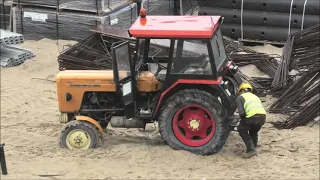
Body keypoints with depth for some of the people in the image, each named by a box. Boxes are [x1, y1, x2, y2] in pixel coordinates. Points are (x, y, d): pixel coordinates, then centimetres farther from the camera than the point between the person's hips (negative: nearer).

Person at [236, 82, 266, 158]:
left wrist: (243, 120, 19)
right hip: (263, 116, 5)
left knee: (242, 130, 20)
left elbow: (241, 113, 0)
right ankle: (253, 148, 34)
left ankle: (251, 149, 10)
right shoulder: (255, 96, 34)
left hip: (252, 116, -5)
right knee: (254, 132, 32)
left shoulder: (240, 97, 16)